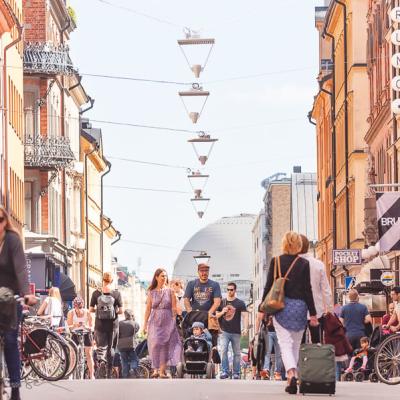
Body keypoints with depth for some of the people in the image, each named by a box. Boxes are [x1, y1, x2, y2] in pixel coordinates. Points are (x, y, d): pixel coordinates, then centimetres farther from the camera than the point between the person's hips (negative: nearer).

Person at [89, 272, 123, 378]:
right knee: (111, 348, 13)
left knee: (101, 345, 13)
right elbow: (121, 310, -8)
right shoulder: (116, 294, -8)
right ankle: (109, 372, 17)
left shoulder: (96, 293, -6)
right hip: (113, 325, 0)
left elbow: (91, 309, -2)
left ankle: (100, 358, -18)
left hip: (100, 325, 0)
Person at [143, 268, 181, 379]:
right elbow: (148, 309, 7)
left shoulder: (170, 291, 5)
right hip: (155, 321, 0)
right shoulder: (151, 292, 7)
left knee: (165, 346, -3)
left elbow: (174, 308, 4)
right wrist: (145, 324, 4)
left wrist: (174, 322, -3)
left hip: (167, 321, 0)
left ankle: (162, 370, 1)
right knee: (155, 344, -10)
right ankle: (155, 369, -4)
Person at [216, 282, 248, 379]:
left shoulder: (240, 303, 4)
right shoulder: (222, 302, 11)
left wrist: (245, 327, -20)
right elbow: (216, 316, 15)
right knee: (223, 351, -13)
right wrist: (222, 312, -7)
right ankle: (224, 371, -12)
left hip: (236, 332, -1)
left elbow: (245, 315, -5)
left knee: (236, 353, 4)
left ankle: (236, 373, 10)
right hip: (225, 331, 1)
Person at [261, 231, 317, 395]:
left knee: (285, 344, -4)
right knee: (296, 345, 13)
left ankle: (291, 374, -28)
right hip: (299, 307, 0)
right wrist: (313, 314, 2)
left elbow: (268, 286, 1)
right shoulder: (304, 264, -3)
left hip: (280, 307, 0)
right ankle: (291, 381, 17)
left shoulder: (275, 261, -1)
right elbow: (307, 289, -3)